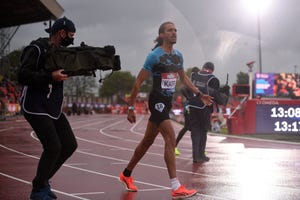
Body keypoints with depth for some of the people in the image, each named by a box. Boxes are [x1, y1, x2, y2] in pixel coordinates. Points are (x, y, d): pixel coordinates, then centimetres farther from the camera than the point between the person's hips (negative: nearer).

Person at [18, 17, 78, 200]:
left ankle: (43, 180, 21)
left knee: (70, 145, 5)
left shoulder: (59, 51, 11)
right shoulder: (37, 49, -14)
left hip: (53, 108, 9)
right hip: (35, 107, -9)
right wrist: (50, 76, -30)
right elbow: (23, 75, -22)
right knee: (53, 147, -15)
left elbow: (64, 72, 23)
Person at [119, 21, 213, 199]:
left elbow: (184, 78, 25)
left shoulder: (178, 56, 9)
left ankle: (126, 174, 33)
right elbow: (138, 82, -10)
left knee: (148, 140, 16)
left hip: (168, 102, 8)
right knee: (171, 139, -18)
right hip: (157, 101, -8)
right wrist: (131, 108, -11)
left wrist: (199, 94, 19)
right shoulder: (155, 56, -12)